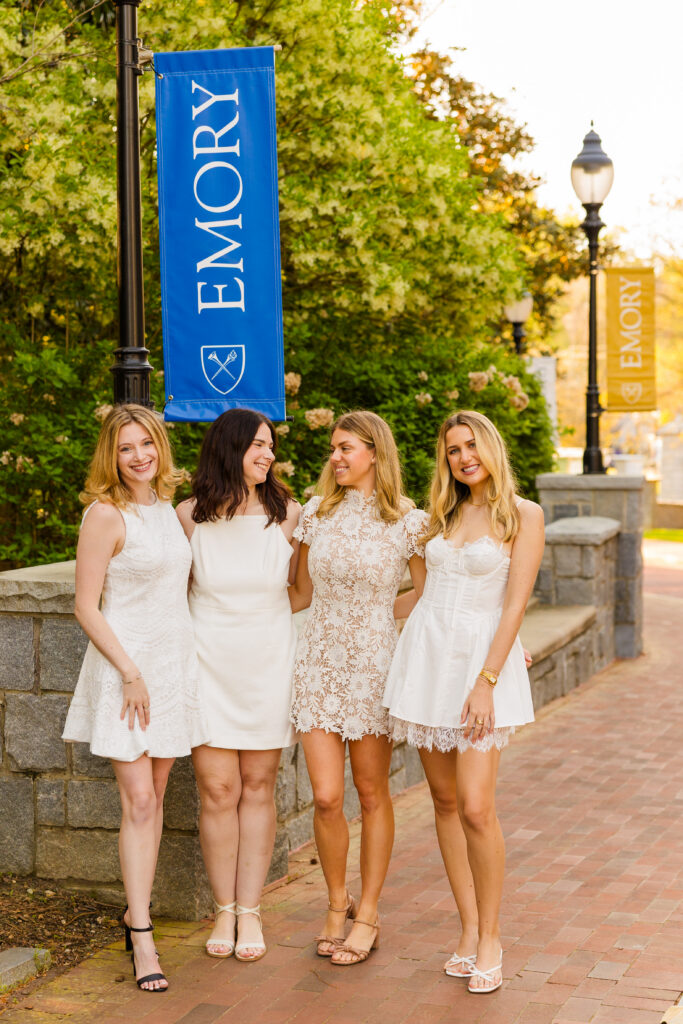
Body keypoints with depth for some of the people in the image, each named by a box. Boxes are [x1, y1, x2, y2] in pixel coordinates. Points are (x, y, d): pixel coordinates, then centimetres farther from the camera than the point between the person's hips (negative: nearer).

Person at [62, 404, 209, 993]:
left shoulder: (167, 507, 10)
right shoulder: (105, 514, -11)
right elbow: (87, 607, -12)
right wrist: (131, 673, -16)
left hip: (173, 663, 7)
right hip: (125, 664, -6)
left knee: (155, 795, 10)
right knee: (138, 802, -7)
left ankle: (136, 910, 21)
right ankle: (143, 942, -3)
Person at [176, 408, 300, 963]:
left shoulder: (287, 513, 0)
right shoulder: (190, 515, -1)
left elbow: (301, 591, 8)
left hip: (269, 663, 1)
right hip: (209, 662, -1)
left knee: (258, 787, 5)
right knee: (218, 789, -1)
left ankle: (250, 910, 14)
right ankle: (224, 910, 13)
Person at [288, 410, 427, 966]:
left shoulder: (408, 520, -4)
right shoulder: (316, 512, 5)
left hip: (373, 664, -2)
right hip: (319, 662, 2)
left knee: (371, 793, 6)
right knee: (326, 796, -2)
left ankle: (367, 914, 20)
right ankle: (337, 904, 21)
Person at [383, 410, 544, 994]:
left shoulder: (522, 515, -2)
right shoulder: (444, 514, 14)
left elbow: (515, 605, -9)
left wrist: (486, 682, -15)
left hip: (484, 659, -5)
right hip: (426, 655, 5)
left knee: (476, 808, -12)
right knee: (445, 800, 6)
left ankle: (491, 938, 3)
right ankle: (469, 930, 14)